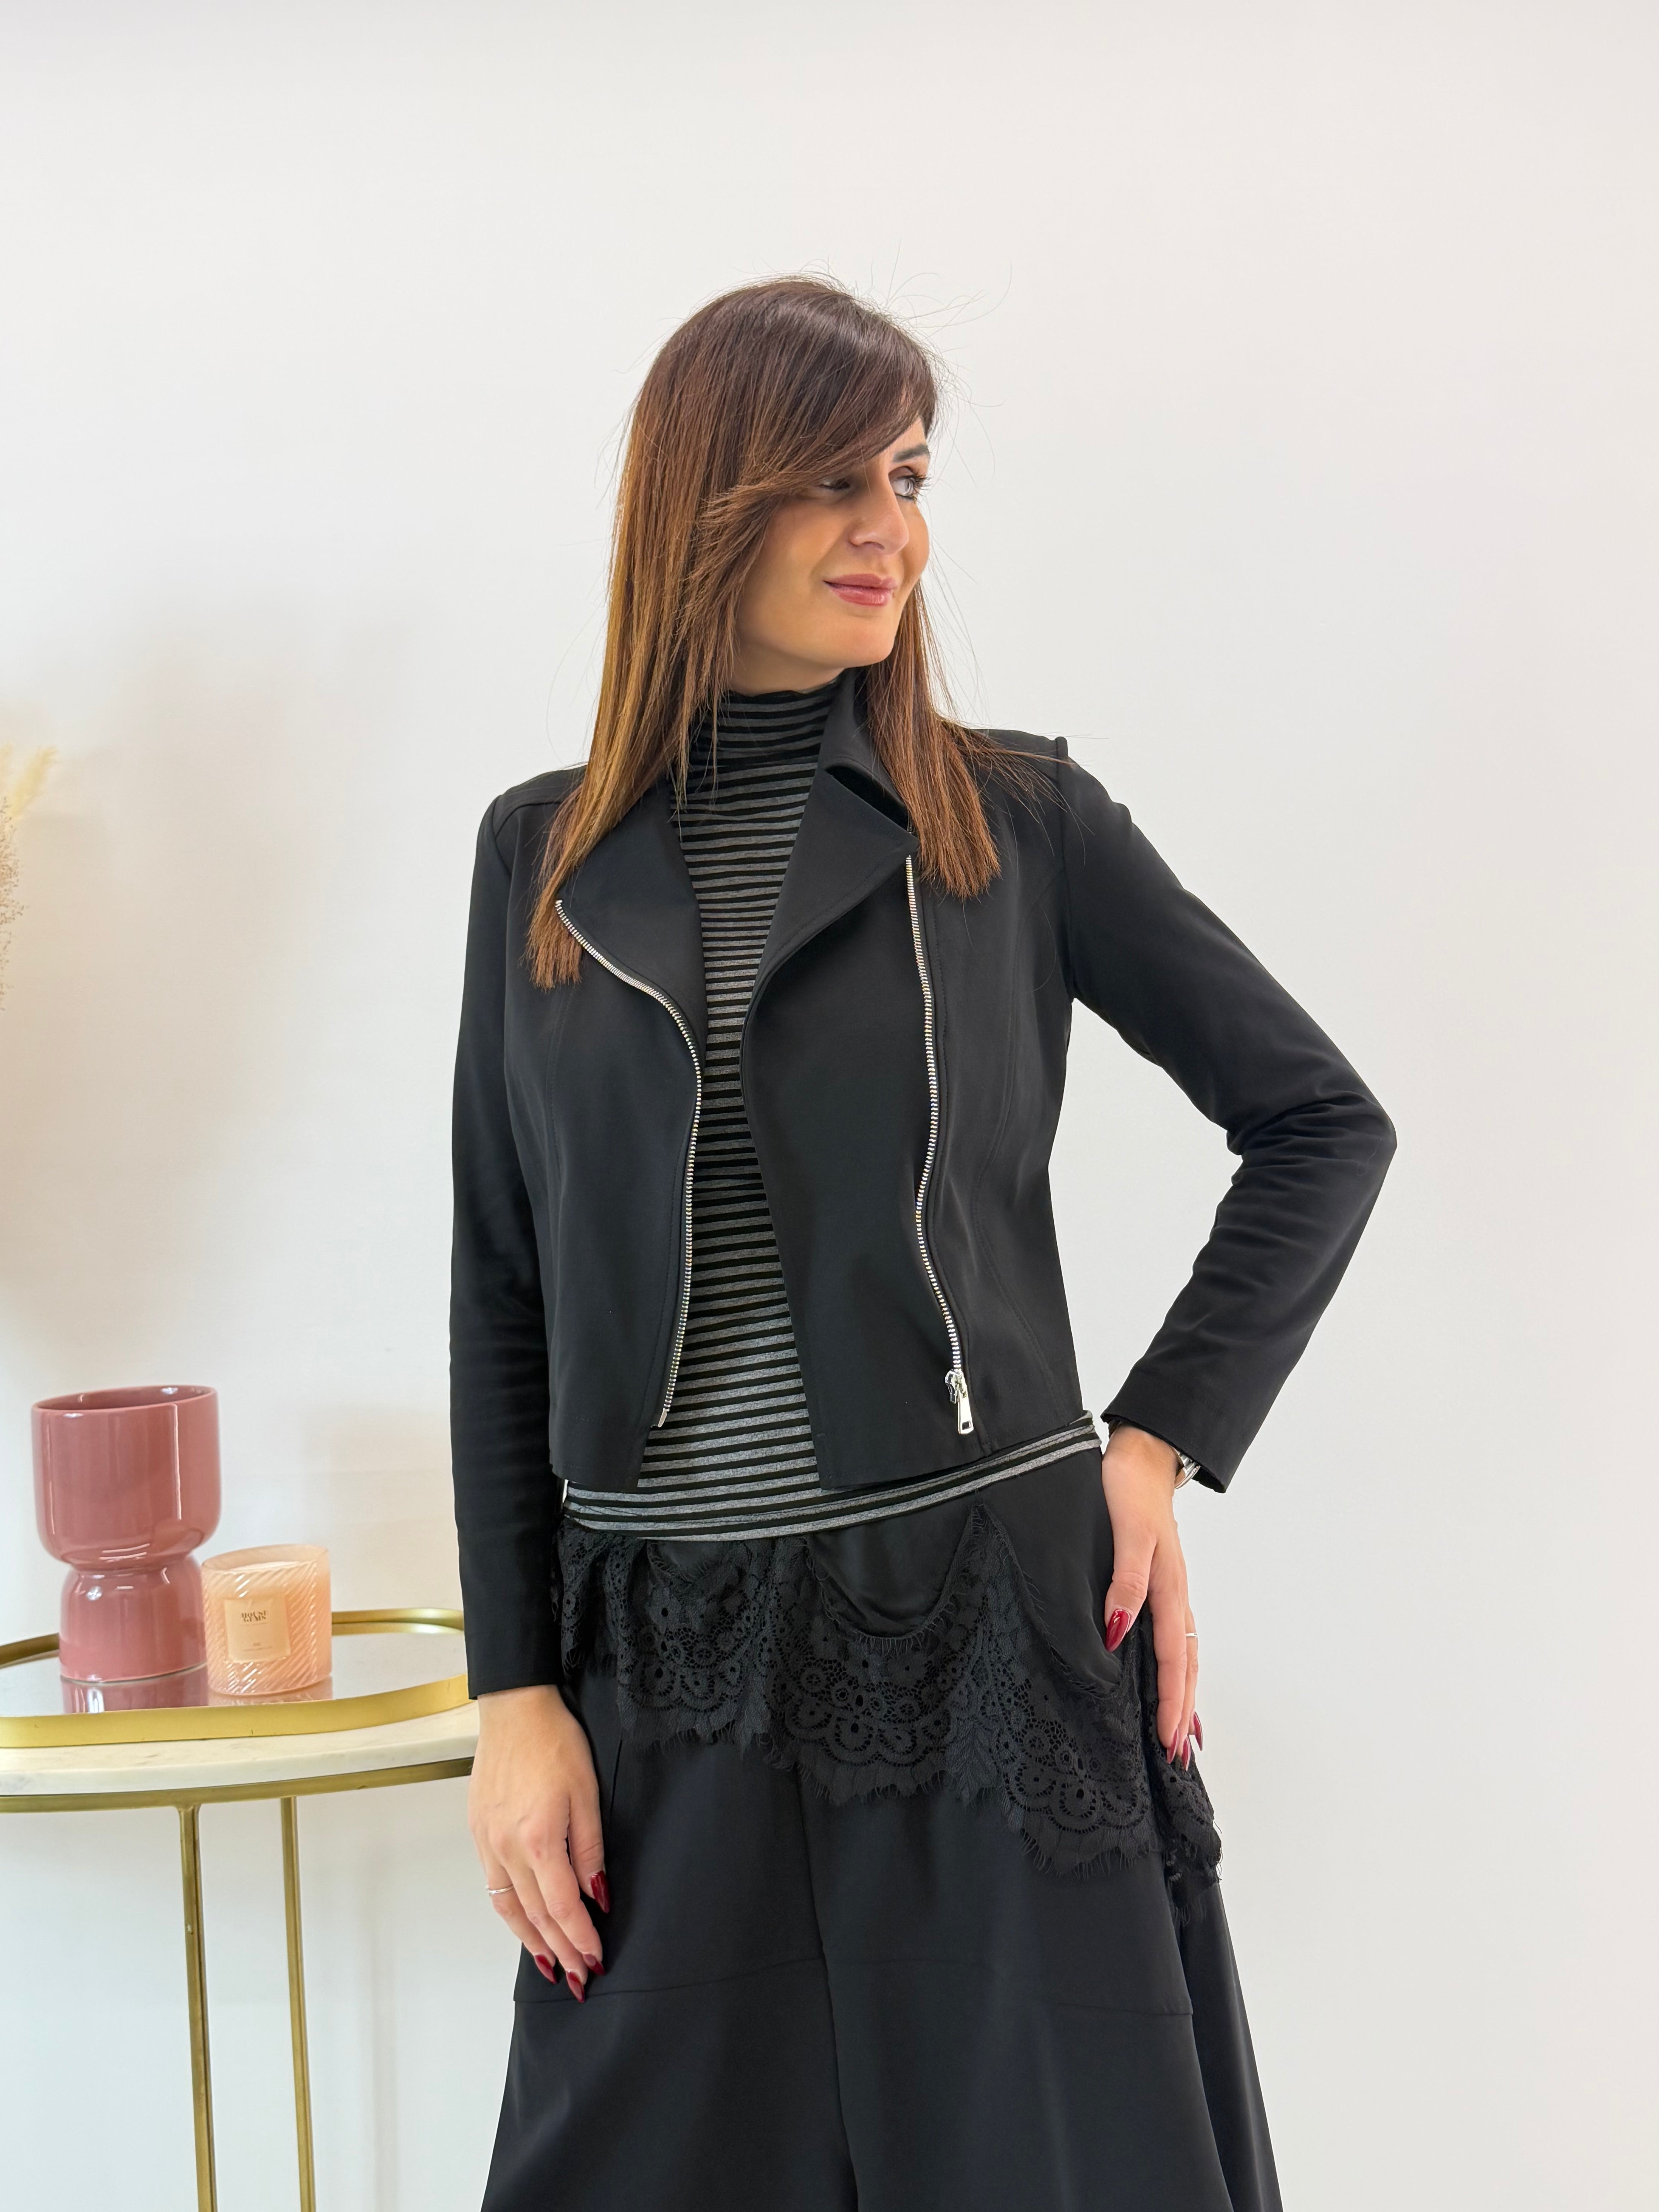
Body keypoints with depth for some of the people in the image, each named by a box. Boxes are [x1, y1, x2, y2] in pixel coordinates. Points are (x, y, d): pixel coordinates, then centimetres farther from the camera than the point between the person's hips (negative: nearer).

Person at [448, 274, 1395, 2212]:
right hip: (675, 1678, 2)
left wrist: (1162, 1440, -2)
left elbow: (1321, 1124, 8)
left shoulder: (1018, 820, 1)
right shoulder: (545, 856, 6)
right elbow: (500, 1293, 8)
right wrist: (515, 1694, 2)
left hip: (998, 1633, -2)